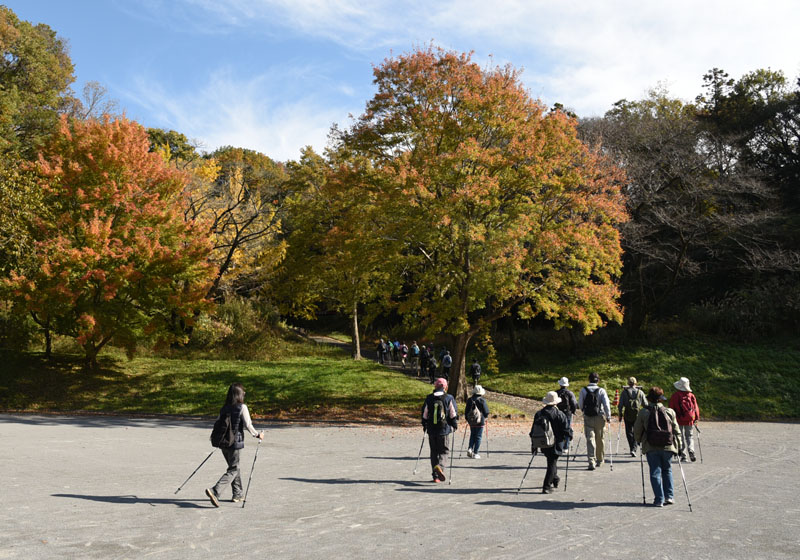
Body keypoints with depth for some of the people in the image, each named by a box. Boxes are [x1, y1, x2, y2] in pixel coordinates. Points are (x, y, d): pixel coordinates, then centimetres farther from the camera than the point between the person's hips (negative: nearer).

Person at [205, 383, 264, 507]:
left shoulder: (224, 408, 6)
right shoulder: (242, 407, -11)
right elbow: (248, 425, -11)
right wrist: (257, 435, 5)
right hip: (236, 443, -6)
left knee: (234, 468, 20)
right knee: (233, 470, 1)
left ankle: (237, 494, 27)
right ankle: (214, 491, -15)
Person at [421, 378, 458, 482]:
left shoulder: (429, 398, 4)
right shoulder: (449, 398, -3)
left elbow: (424, 414, 9)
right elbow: (454, 415, -1)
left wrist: (424, 426, 21)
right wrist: (454, 426, 11)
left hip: (431, 430, 3)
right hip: (444, 430, -3)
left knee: (434, 452, 12)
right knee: (443, 451, 5)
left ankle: (435, 476, 12)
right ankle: (440, 466, -24)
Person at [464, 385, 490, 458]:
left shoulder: (469, 400, 2)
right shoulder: (482, 400, -12)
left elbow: (466, 411, 7)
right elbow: (486, 411, -7)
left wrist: (467, 419, 19)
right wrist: (485, 417, 13)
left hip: (471, 421, 4)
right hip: (480, 422, -4)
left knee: (472, 435, 19)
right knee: (478, 437, 4)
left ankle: (470, 449, 2)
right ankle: (475, 453, 3)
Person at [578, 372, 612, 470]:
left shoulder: (583, 390, -2)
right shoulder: (601, 390, -5)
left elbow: (580, 405, 4)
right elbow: (606, 404, -10)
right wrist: (608, 417, -2)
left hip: (588, 418, 0)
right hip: (600, 417, 0)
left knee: (590, 439, -1)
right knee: (600, 439, 15)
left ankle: (591, 462, -12)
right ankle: (599, 460, 29)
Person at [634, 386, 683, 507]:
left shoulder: (643, 412, -2)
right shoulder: (670, 412, 3)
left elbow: (637, 430, 3)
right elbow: (676, 431, 7)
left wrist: (639, 441, 22)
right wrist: (677, 447, 16)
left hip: (651, 448, -2)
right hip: (667, 447, 2)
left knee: (655, 472, 5)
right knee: (667, 471, 18)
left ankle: (659, 499, 2)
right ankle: (669, 496, 13)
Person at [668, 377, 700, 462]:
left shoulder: (674, 396, -8)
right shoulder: (691, 395, -1)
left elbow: (671, 408, -5)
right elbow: (696, 407, 3)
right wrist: (696, 418, 13)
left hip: (679, 420, -2)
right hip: (690, 420, 2)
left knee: (681, 438, 7)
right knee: (690, 436, 13)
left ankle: (683, 455, 4)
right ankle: (691, 451, -8)